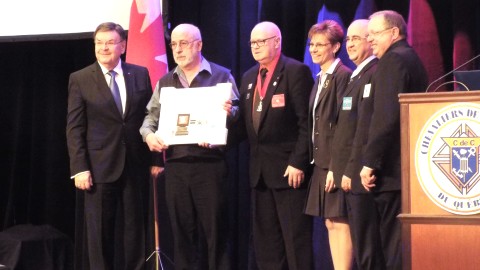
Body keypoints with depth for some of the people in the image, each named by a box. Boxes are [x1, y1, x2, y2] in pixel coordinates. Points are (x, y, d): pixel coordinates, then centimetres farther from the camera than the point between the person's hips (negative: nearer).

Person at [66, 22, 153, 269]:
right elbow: (74, 128, -3)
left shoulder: (140, 74, 7)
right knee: (100, 231, 4)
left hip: (135, 165, 2)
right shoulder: (80, 79, 0)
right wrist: (79, 168, -11)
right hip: (100, 166, -2)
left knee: (134, 228, 7)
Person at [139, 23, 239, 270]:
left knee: (215, 230, -2)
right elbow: (151, 117, 16)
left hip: (209, 163, -4)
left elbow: (235, 114, 3)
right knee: (181, 230, 7)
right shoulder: (165, 82, 16)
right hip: (175, 165, 4)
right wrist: (149, 134, -5)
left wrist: (229, 112, -20)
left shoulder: (221, 75, 5)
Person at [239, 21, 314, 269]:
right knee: (265, 239, 10)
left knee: (295, 238, -4)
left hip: (289, 167, -7)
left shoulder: (296, 71, -7)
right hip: (259, 168, 8)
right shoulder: (249, 77, 16)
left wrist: (298, 162, -19)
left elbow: (307, 122, -13)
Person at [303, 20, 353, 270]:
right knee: (330, 224, 10)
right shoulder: (320, 79, 17)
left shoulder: (343, 76, -11)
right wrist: (316, 160, 11)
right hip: (322, 162, 9)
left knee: (340, 223, -7)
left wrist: (336, 166, -20)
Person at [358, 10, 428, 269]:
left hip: (390, 169, -10)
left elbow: (385, 117, -21)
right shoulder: (411, 59, 20)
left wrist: (370, 162, -19)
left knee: (394, 243, -8)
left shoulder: (393, 60, -12)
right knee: (401, 241, 11)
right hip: (407, 167, 10)